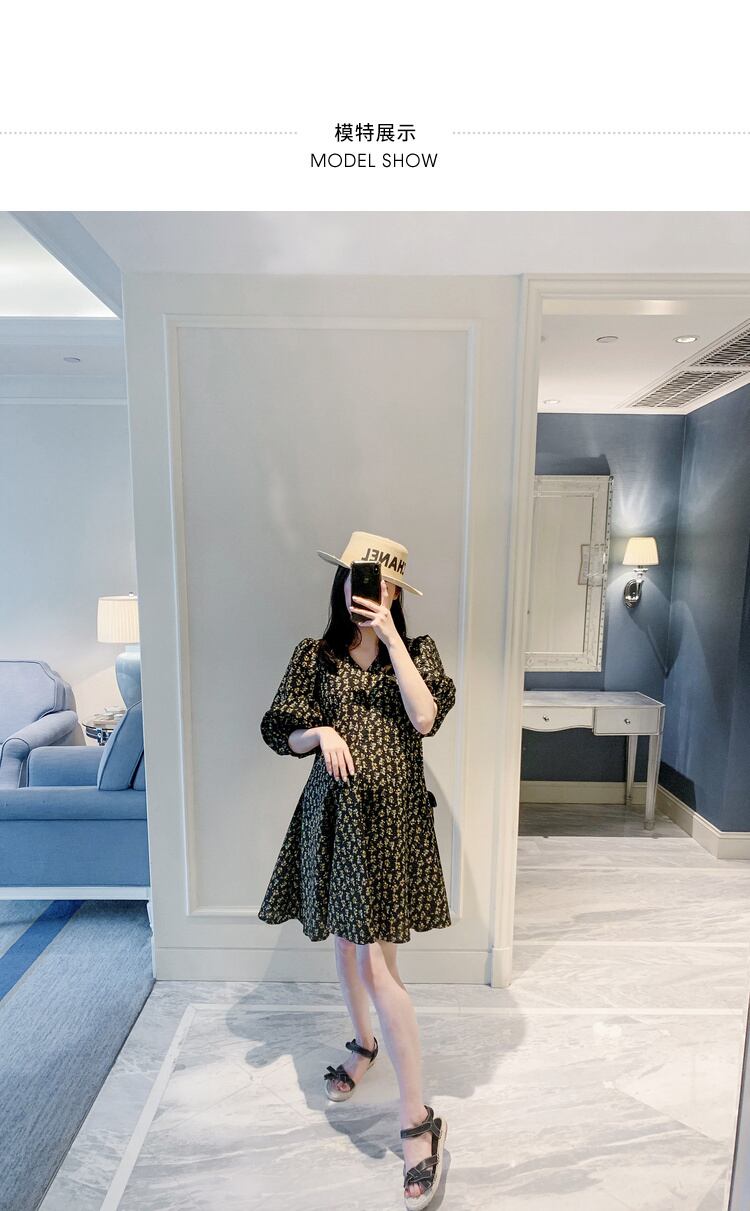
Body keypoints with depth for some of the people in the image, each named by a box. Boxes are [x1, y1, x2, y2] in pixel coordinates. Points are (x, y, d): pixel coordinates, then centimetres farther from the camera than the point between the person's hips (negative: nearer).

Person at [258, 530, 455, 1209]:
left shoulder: (415, 651, -1)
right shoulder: (315, 656, 1)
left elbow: (425, 718, -18)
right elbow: (281, 734, 1)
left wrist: (389, 637, -19)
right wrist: (320, 732, -20)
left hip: (392, 817, -3)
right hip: (332, 814, 3)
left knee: (376, 961, -4)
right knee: (344, 940, 21)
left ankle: (419, 1119, 16)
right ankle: (364, 1044, 50)